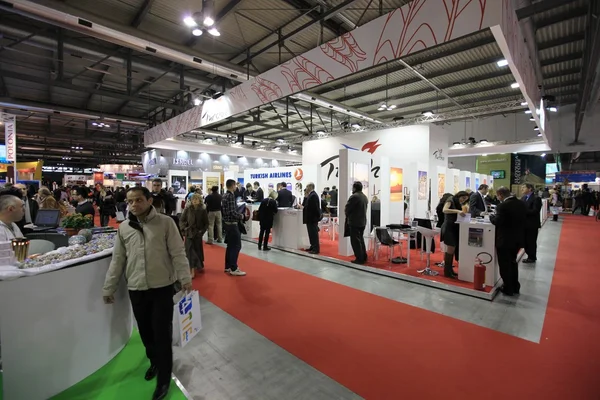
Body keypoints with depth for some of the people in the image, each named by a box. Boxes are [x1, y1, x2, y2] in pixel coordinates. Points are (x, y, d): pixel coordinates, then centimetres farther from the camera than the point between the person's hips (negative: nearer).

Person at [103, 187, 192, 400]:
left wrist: (185, 278, -13)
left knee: (162, 333, 4)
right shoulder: (124, 228, 4)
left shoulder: (166, 222, -8)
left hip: (163, 287, -4)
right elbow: (117, 260, 10)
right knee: (145, 331, 18)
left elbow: (177, 253, -9)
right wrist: (109, 288, 12)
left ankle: (164, 379, 22)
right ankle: (154, 361, 44)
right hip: (136, 289, 4)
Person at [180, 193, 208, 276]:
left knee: (198, 250, 10)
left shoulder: (203, 210, -3)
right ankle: (192, 270, -1)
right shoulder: (187, 209, -2)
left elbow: (206, 223, 2)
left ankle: (199, 266, 30)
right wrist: (184, 228, -9)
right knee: (189, 250, -4)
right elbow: (181, 220, 4)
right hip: (189, 233, 0)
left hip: (198, 233, 0)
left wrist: (202, 231, -9)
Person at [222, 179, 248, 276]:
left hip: (228, 223, 10)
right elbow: (232, 212, -24)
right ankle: (233, 269, 0)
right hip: (232, 224, -10)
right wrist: (243, 216, -11)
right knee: (236, 246, -5)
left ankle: (228, 266, 23)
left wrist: (240, 214, 15)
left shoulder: (225, 195, 12)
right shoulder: (231, 196, -17)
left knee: (230, 246, 16)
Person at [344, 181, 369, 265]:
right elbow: (365, 208, 15)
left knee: (355, 241, -3)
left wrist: (348, 214, 6)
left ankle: (359, 259, 0)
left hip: (354, 222, -9)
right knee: (360, 239, 17)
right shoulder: (365, 197, 12)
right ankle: (363, 257, 22)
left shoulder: (354, 196, -16)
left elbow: (347, 209, -13)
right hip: (363, 221, 9)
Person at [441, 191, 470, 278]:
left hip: (455, 228, 8)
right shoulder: (450, 200, -6)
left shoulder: (458, 204, 19)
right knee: (451, 249, -10)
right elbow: (445, 210, -24)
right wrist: (457, 211, -32)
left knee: (453, 249, 7)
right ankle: (446, 271, -4)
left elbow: (458, 216, 12)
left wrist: (463, 213, -7)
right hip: (449, 227, -8)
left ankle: (450, 269, 16)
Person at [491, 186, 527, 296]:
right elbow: (524, 220, 9)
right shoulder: (522, 204, 2)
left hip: (504, 240, -8)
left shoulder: (503, 206, -22)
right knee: (513, 262, 23)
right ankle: (515, 287, 32)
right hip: (517, 238, 8)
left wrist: (492, 216, -2)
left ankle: (508, 289, 17)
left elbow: (497, 222, -20)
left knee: (505, 265, 7)